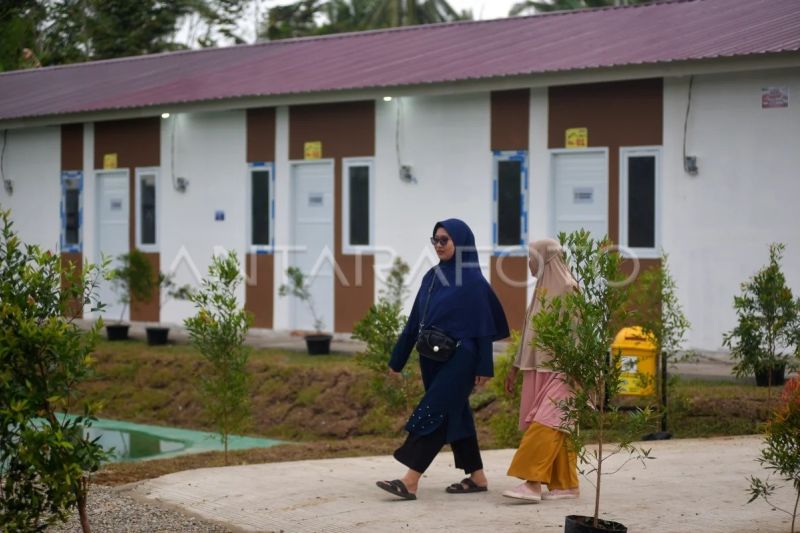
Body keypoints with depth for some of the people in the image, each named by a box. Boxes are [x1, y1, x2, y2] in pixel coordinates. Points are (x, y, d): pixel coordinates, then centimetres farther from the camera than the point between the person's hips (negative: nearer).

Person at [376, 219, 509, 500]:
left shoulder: (473, 281, -8)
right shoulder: (431, 277, 10)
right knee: (455, 415, 11)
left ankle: (410, 482, -16)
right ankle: (477, 477, 20)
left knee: (433, 414, -12)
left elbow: (483, 324, -9)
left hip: (458, 360, -7)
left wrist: (484, 367, -12)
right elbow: (415, 320, 13)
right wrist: (397, 358, 13)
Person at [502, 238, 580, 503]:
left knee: (545, 424, -15)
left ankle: (533, 483, -21)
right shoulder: (542, 288, 16)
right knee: (557, 429, 7)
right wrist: (515, 367, 20)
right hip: (539, 369, 8)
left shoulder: (567, 289, -10)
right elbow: (530, 334, 20)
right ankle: (566, 485, 9)